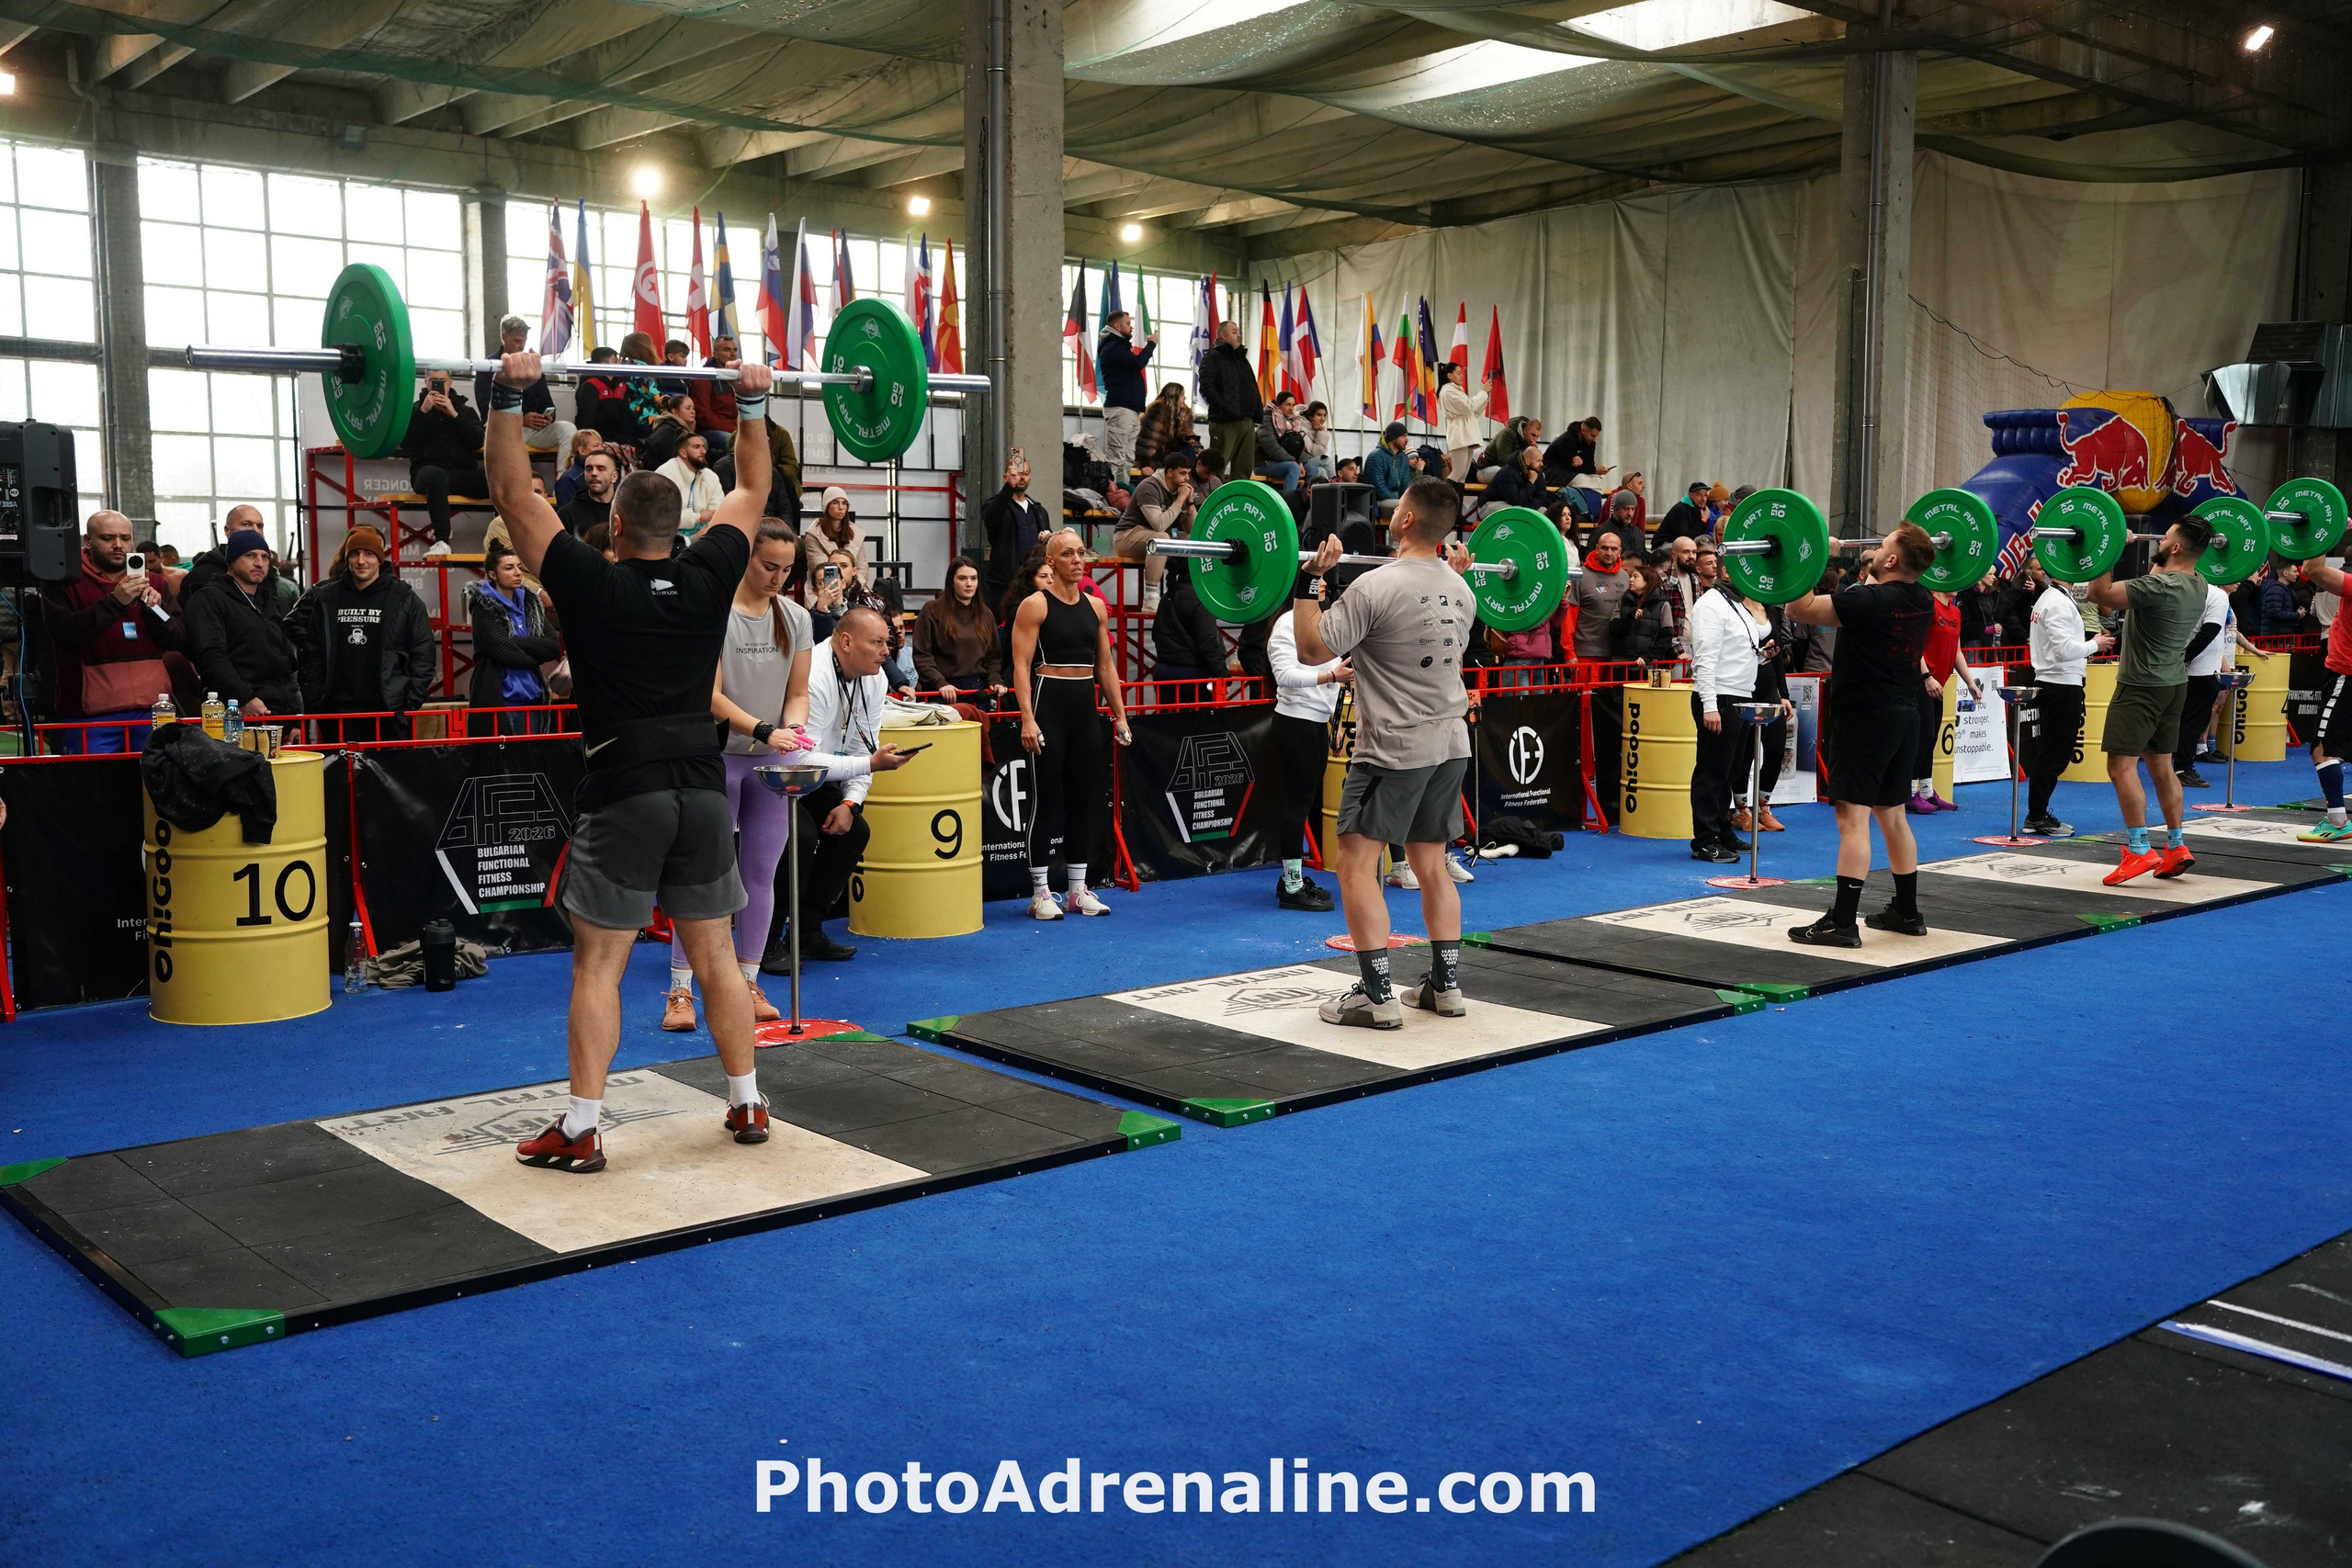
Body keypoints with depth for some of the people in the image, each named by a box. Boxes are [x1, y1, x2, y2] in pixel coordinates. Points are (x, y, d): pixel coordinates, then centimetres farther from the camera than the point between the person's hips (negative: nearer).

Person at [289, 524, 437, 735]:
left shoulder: (404, 599, 2)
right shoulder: (326, 598, 10)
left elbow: (423, 654, 1)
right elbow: (312, 654, 12)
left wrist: (411, 703, -6)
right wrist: (313, 705, 4)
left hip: (388, 713, -2)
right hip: (337, 713, 2)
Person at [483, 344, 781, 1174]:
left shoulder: (593, 585, -5)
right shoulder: (710, 577, 3)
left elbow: (514, 496, -4)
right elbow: (752, 490, 16)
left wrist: (509, 399, -3)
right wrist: (752, 406, 21)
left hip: (623, 794, -4)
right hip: (701, 791, 4)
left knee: (597, 966, 0)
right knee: (715, 957, 12)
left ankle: (579, 1132, 1)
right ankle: (747, 1105, 18)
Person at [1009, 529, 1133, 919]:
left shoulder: (1096, 607, 11)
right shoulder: (1035, 605, -6)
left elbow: (1106, 666, 15)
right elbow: (1021, 666, -11)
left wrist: (1120, 715, 11)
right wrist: (1028, 719, -19)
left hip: (1086, 707, 6)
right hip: (1050, 705, -6)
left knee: (1083, 798, 8)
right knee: (1048, 799, -3)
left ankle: (1079, 889, 17)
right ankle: (1040, 893, 4)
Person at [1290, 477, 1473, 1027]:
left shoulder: (1376, 586, -17)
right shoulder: (1459, 589, 6)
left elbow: (1312, 649, -17)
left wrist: (1312, 578, -12)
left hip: (1396, 747, -8)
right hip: (1450, 743, 8)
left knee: (1355, 864, -2)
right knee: (1431, 864, 16)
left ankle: (1377, 998, -5)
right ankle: (1446, 986, 18)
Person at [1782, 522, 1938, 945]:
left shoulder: (1870, 601, -18)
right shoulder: (1923, 602, 7)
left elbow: (1800, 609, -15)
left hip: (1864, 718, -9)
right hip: (1903, 717, 9)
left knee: (1853, 818, -10)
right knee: (1892, 815, 17)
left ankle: (1842, 923, -12)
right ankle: (1907, 912, 24)